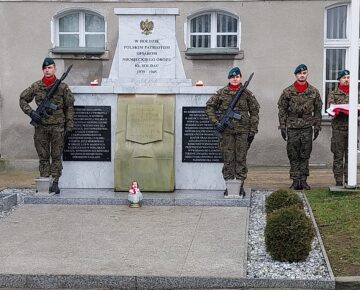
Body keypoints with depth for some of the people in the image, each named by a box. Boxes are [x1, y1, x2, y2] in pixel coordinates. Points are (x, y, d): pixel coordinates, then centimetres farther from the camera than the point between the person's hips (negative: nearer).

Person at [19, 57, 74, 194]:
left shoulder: (62, 87, 0)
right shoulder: (36, 86, 4)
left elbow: (69, 107, 4)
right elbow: (23, 99, 13)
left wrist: (69, 125, -1)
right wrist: (30, 112, -3)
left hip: (58, 126, -1)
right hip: (41, 126, 1)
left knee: (56, 156, 2)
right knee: (43, 157, 5)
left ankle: (55, 183, 7)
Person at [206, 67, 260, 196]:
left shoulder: (247, 93, 5)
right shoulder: (221, 93, 4)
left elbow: (254, 112, 7)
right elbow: (209, 107, 8)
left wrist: (253, 130, 2)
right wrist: (215, 122, -4)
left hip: (243, 131, 0)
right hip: (227, 131, 0)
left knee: (241, 159, 2)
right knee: (228, 159, 2)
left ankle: (240, 186, 9)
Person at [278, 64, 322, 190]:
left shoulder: (314, 92, 5)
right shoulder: (287, 92, 0)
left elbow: (317, 111, 10)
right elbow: (282, 110, 2)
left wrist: (317, 126, 5)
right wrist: (282, 126, -4)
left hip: (307, 128, 1)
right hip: (292, 128, -1)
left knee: (305, 156, 4)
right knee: (293, 156, 2)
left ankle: (303, 180, 11)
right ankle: (295, 181, 7)